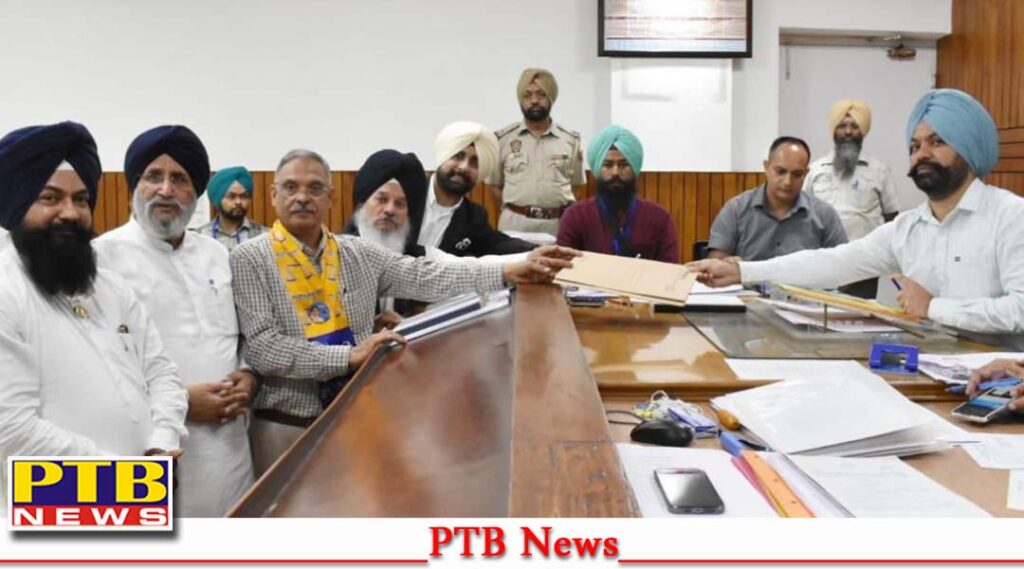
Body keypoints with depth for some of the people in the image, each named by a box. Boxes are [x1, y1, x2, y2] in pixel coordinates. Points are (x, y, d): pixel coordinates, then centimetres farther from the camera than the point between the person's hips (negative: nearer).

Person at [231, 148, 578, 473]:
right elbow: (263, 347, -17)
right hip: (286, 427, -4)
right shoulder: (249, 260, -8)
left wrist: (508, 273, -13)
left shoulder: (358, 254, 4)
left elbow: (426, 277, -4)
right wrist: (350, 356, -22)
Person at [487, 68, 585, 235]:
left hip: (559, 224, 1)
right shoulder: (503, 139, 4)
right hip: (515, 223, -1)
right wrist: (516, 208, 1)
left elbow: (575, 183, 14)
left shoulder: (570, 139, 7)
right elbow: (494, 184, 10)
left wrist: (566, 214, 3)